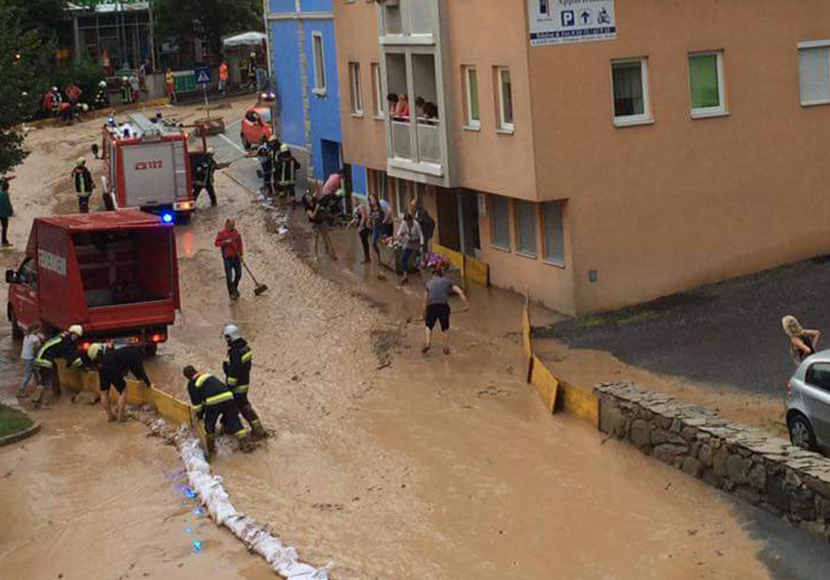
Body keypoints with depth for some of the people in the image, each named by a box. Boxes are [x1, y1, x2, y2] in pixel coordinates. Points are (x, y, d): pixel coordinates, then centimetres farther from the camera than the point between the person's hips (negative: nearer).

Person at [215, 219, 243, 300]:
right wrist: (225, 242, -19)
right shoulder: (222, 233, -5)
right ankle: (232, 293, 2)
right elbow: (216, 243, -5)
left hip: (236, 257, 4)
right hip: (227, 257, -4)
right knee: (229, 276, -5)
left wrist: (241, 255, 3)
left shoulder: (236, 232, 6)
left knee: (239, 274, 8)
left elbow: (240, 244, 9)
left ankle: (235, 288, 33)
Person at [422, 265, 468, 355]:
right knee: (445, 328, 15)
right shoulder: (448, 282, 19)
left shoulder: (429, 283, 23)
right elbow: (460, 292, 8)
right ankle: (446, 347, 8)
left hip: (432, 306, 1)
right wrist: (466, 305, 6)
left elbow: (425, 301, 23)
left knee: (428, 326, 18)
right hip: (444, 305, -1)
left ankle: (427, 343, -2)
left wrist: (424, 315, 28)